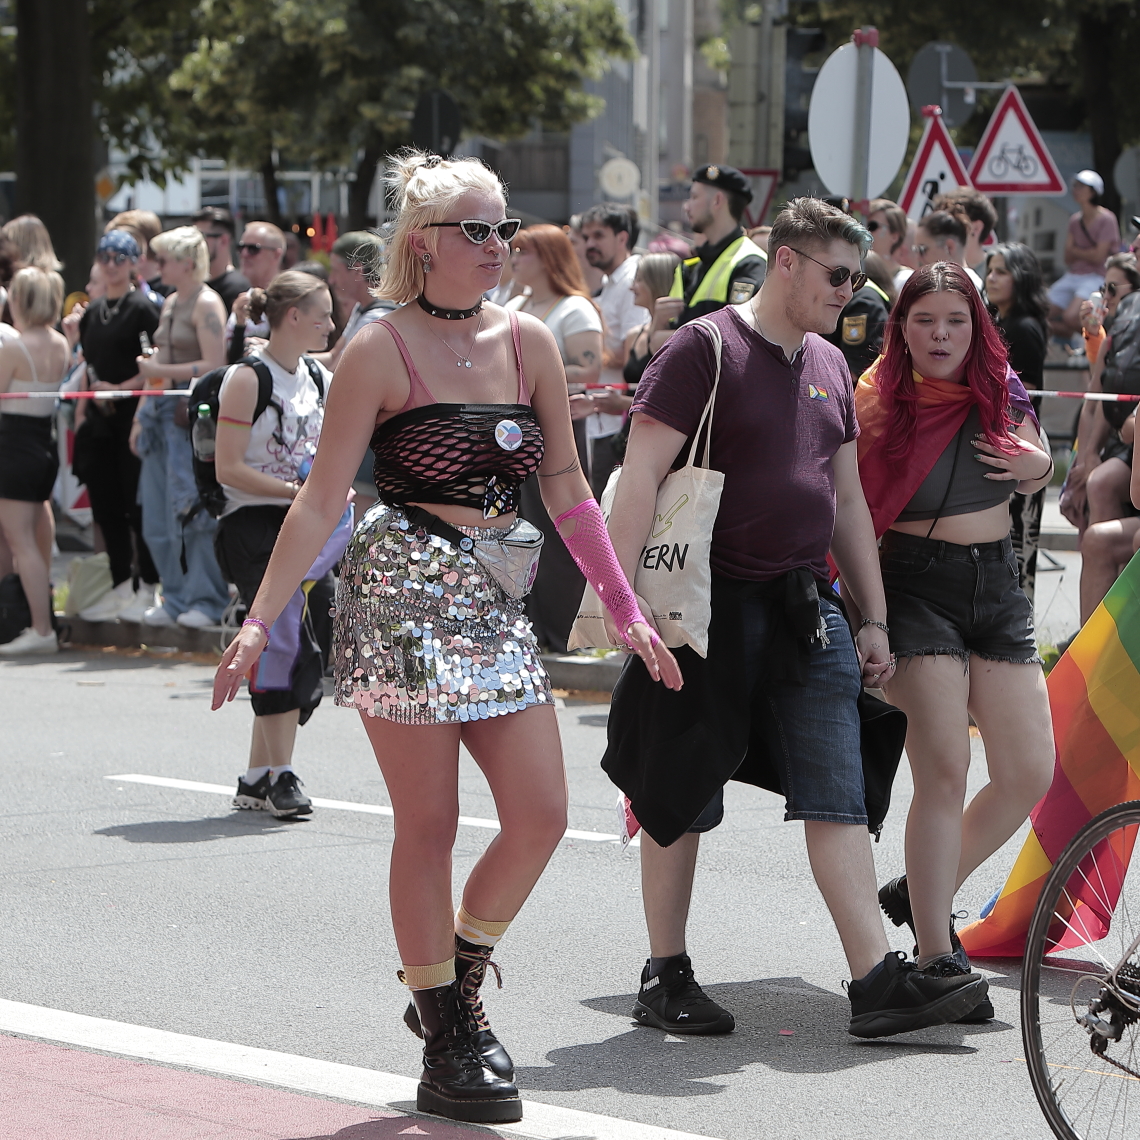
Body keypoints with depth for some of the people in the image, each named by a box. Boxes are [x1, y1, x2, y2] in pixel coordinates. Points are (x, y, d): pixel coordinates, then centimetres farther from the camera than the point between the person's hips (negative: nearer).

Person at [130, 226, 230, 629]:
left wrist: (160, 371, -13)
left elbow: (215, 366, -16)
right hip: (165, 414, 9)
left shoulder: (207, 305, -9)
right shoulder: (170, 304, 18)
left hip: (195, 415, -9)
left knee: (192, 511, -7)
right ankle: (176, 598, 13)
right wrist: (141, 415, 18)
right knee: (158, 516, 6)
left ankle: (205, 600, 1)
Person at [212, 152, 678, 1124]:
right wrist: (261, 618, -14)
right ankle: (446, 1044, 7)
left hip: (494, 598, 6)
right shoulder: (383, 351, -7)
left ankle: (457, 985, 20)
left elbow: (568, 490, 14)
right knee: (429, 824, -1)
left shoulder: (529, 343, 8)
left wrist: (625, 608, 11)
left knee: (542, 814, -1)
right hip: (403, 595, -5)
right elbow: (322, 500, -7)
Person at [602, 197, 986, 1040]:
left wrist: (873, 618, 18)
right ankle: (665, 976, 16)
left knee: (838, 797, -2)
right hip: (711, 610, -6)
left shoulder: (829, 367, 15)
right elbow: (640, 480, -12)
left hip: (807, 609, 6)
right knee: (681, 801, 4)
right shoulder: (703, 351, -7)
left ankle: (877, 980, -5)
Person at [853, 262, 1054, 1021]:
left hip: (997, 584, 5)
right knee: (944, 770, -16)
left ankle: (922, 893, 23)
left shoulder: (1002, 392, 6)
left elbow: (1033, 473, 23)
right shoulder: (878, 402, -6)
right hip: (915, 583, -5)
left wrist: (1037, 466, 0)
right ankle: (937, 958, -13)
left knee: (1029, 774, 3)